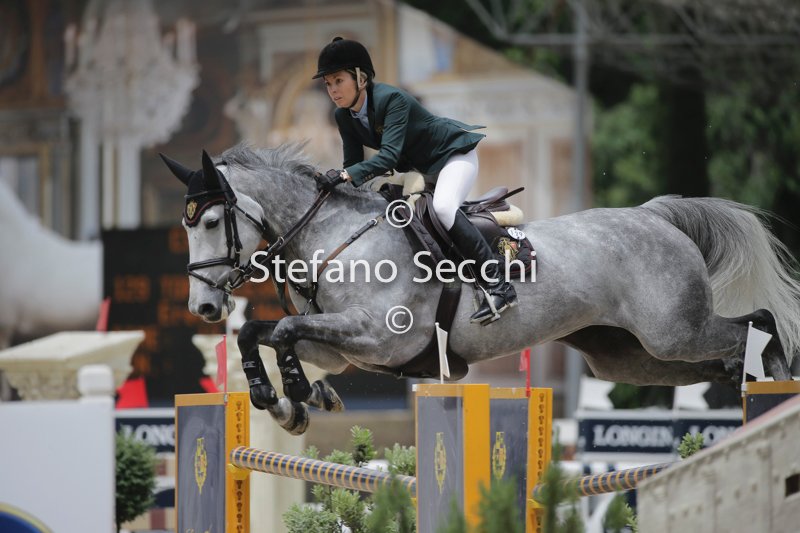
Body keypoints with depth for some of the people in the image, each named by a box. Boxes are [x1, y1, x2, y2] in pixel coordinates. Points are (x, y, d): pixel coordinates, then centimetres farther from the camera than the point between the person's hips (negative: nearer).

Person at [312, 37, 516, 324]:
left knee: (443, 206, -34)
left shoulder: (392, 98, -31)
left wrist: (346, 175, -52)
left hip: (453, 153, -10)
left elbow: (389, 155, -41)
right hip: (418, 168, 10)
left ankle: (498, 286, -34)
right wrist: (334, 185, -21)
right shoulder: (344, 116, -7)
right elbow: (353, 164, -3)